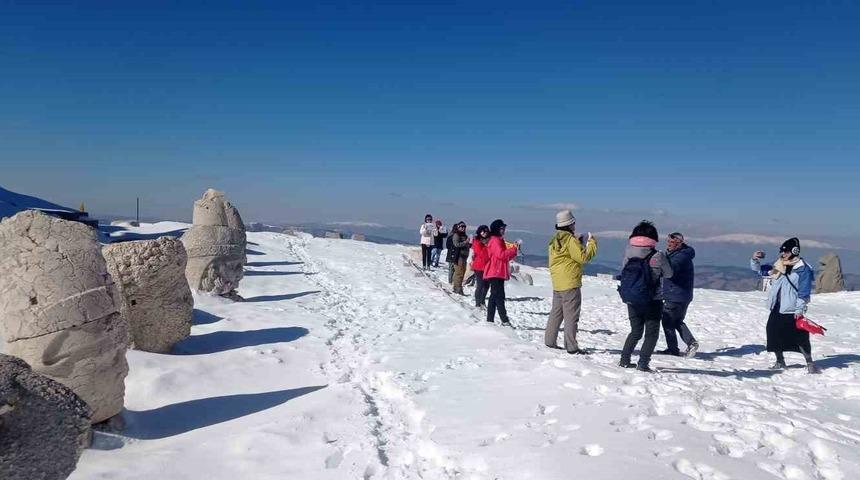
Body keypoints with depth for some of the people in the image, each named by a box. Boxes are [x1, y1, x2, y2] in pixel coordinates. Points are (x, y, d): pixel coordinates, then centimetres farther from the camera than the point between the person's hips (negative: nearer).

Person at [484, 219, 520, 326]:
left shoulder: (499, 240, 21)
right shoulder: (495, 240, -10)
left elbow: (506, 256, 22)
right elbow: (501, 254, -23)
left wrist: (514, 250, 7)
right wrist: (514, 249, -16)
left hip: (499, 273, 11)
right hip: (496, 273, -11)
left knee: (494, 297, 10)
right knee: (499, 296, -12)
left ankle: (490, 320, 12)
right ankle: (504, 320, -15)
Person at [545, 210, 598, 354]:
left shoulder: (554, 240, 12)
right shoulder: (570, 239, -14)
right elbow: (583, 257, -16)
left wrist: (578, 243, 18)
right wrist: (592, 243, -4)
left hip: (557, 284, 8)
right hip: (570, 283, -8)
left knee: (556, 312, 15)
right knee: (571, 315, -3)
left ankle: (550, 341, 19)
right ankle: (571, 346, 0)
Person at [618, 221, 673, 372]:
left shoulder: (628, 252, -8)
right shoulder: (658, 256, -13)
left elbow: (622, 271, 2)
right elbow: (668, 274, 1)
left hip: (631, 301, 4)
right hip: (652, 302, -4)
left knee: (635, 331, 21)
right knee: (652, 334, 10)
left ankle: (624, 359, 18)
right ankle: (643, 363, 1)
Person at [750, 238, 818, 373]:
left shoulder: (803, 269, -10)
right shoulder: (777, 266, 8)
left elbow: (804, 291, -13)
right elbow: (758, 269, 15)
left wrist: (799, 309, -16)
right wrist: (755, 259, -5)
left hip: (793, 311, -6)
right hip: (776, 310, 6)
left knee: (800, 338, -4)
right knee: (774, 336, 10)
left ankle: (810, 363, 13)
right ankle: (780, 361, 27)